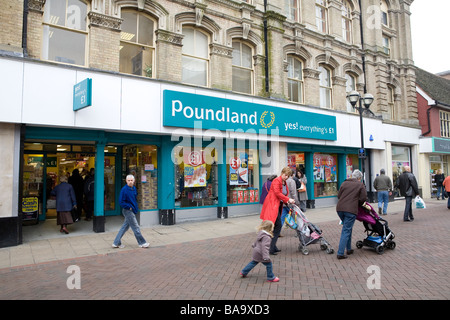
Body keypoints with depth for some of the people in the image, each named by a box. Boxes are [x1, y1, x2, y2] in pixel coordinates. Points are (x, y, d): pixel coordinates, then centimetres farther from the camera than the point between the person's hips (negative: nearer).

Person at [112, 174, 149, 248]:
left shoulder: (134, 188, 8)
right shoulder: (124, 189, -17)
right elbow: (121, 202, -17)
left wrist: (136, 207, 10)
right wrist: (129, 207, -16)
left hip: (132, 211, 8)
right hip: (128, 211, -8)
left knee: (125, 227, 14)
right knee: (135, 227, 1)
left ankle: (116, 243, 22)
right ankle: (142, 243, 13)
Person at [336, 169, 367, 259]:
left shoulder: (344, 183, 17)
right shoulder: (360, 185, 5)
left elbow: (338, 195, 16)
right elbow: (363, 198, -1)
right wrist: (358, 205, 15)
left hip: (340, 208, 5)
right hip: (351, 210, -5)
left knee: (347, 228, 22)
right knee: (346, 230, -3)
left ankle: (349, 249, 27)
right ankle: (340, 253, -6)